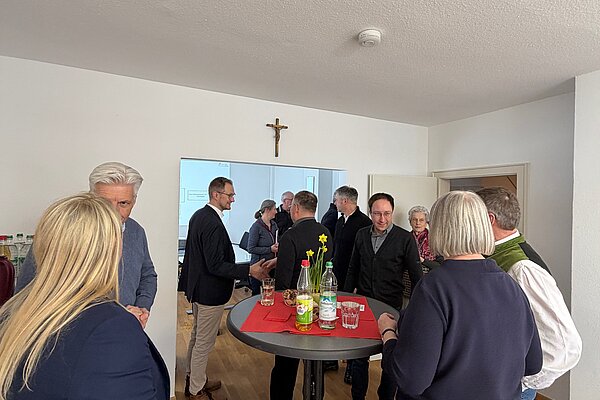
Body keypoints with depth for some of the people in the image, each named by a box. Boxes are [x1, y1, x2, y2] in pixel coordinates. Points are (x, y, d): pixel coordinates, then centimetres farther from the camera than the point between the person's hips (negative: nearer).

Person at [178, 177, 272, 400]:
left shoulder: (198, 215, 4)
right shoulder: (213, 223, -27)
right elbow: (216, 265, -28)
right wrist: (249, 271, -26)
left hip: (197, 287, 10)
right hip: (210, 292, -10)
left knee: (197, 336, 24)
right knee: (204, 342, 8)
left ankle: (193, 379, 42)